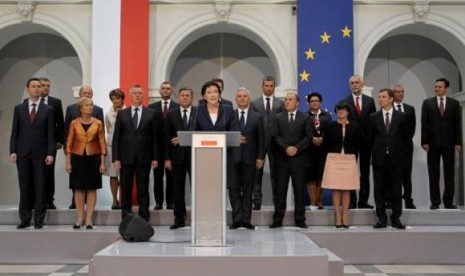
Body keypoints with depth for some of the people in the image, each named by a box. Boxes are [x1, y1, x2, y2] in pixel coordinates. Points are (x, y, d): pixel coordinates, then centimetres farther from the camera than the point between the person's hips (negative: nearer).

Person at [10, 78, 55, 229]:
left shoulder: (48, 110, 4)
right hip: (23, 153, 1)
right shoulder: (19, 108, 9)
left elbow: (51, 134, 0)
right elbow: (14, 132, 7)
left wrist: (50, 153, -8)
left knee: (40, 187, 1)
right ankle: (25, 219, 12)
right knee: (25, 187, 5)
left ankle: (39, 219, 7)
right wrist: (13, 151, -3)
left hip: (40, 154, -1)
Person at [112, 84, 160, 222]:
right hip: (126, 157, 1)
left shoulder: (151, 114, 6)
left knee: (143, 190, 2)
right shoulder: (122, 114, 8)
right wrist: (115, 158, -3)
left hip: (144, 158, -1)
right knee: (125, 190, 5)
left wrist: (155, 157, -2)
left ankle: (144, 219, 8)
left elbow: (155, 137, 4)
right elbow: (116, 137, 5)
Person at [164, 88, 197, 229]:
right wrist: (167, 158, -1)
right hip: (177, 156, 2)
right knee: (178, 189, 5)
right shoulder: (171, 114, 8)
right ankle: (179, 219, 12)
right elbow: (166, 137, 5)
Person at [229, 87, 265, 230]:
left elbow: (261, 139, 4)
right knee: (234, 189, 1)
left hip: (249, 158, 0)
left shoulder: (257, 117, 8)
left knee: (248, 190, 5)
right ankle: (237, 219, 6)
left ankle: (246, 220, 10)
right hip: (233, 157, 0)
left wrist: (260, 157, -2)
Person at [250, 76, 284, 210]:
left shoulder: (281, 103, 6)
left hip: (275, 142, 0)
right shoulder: (254, 103, 7)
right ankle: (257, 201, 9)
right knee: (257, 173, 3)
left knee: (275, 173, 5)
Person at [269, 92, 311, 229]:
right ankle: (278, 219, 7)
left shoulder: (305, 118, 9)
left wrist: (297, 148, -13)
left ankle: (300, 220, 9)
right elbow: (275, 136, 0)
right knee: (280, 189, 2)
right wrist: (286, 148, -13)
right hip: (282, 159, 0)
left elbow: (308, 137, 1)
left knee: (299, 189, 2)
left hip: (299, 158, 0)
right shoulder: (277, 118, 11)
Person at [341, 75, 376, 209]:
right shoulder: (344, 101, 0)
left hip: (366, 140, 2)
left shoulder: (370, 101, 7)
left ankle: (363, 201, 12)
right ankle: (351, 201, 8)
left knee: (365, 172, 6)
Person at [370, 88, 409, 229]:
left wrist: (400, 151, 8)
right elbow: (370, 137, 9)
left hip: (396, 159, -1)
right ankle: (381, 218, 10)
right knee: (379, 189, 3)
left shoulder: (401, 116, 2)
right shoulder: (373, 117, 4)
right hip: (379, 158, 1)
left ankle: (396, 218, 10)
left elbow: (406, 136, 9)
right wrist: (376, 150, 8)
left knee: (396, 189, 3)